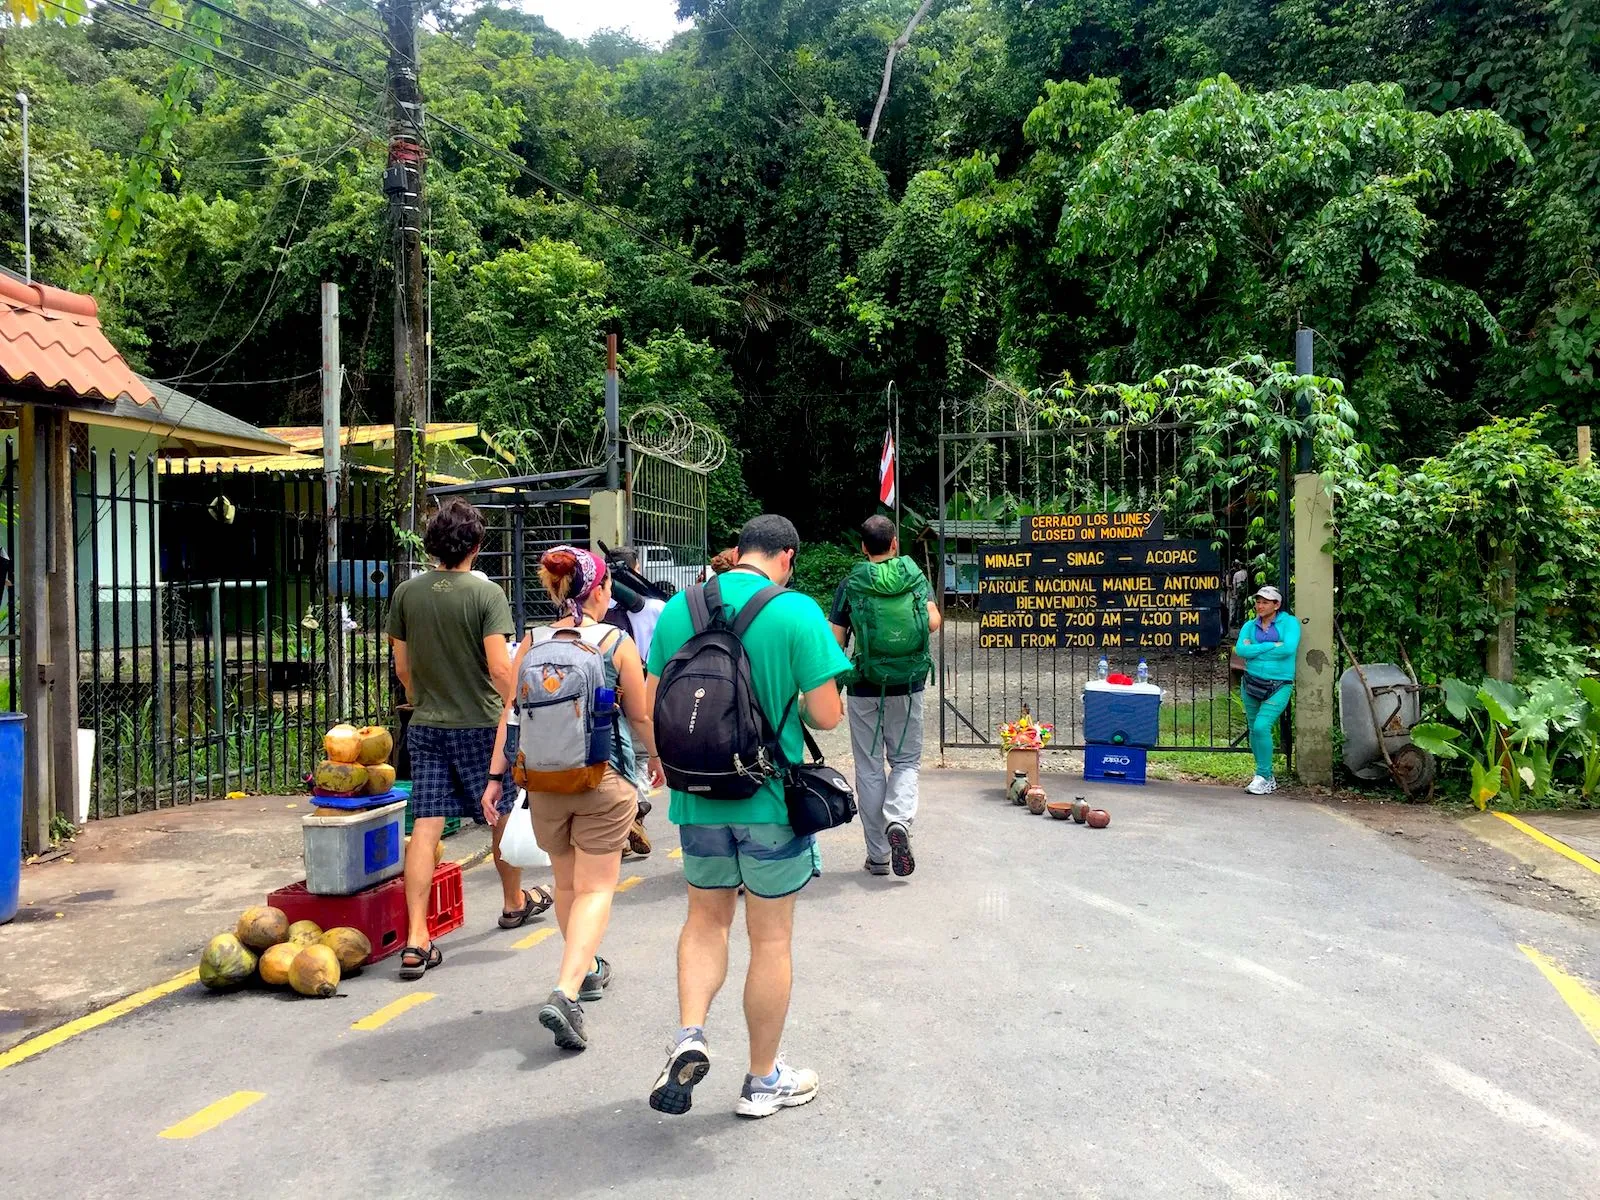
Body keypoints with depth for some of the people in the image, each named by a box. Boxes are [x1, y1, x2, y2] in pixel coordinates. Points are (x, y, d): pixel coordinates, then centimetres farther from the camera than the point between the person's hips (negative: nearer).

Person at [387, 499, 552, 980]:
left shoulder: (407, 593, 1)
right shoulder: (486, 593, -12)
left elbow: (402, 665, 9)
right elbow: (499, 667, -18)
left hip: (426, 726, 3)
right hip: (480, 724, -3)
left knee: (424, 827, 1)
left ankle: (416, 941, -4)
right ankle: (515, 902, 38)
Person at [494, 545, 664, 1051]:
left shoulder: (532, 644, -1)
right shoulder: (617, 643, -9)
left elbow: (510, 714, -1)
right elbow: (641, 715, -1)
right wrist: (656, 757, 16)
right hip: (605, 779, -4)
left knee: (566, 883, 20)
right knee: (596, 888, 1)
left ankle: (588, 970, 39)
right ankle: (565, 993, -13)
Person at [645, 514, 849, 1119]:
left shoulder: (678, 608, 0)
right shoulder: (796, 612, -13)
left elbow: (654, 706, 4)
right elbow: (827, 715, -15)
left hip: (698, 796, 4)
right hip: (770, 799, -3)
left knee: (707, 918, 24)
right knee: (771, 937, 11)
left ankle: (689, 1036, 6)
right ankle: (763, 1080, 25)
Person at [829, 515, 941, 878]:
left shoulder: (851, 583, -2)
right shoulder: (915, 576, 0)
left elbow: (835, 642, -4)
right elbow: (933, 624, -9)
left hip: (865, 690, -1)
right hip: (908, 688, 1)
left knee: (869, 769, 8)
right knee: (907, 761, 15)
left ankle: (877, 855, 11)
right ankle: (899, 819, -14)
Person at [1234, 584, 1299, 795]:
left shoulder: (1289, 622, -1)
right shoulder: (1250, 625, 9)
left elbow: (1289, 648, -18)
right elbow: (1240, 649, -8)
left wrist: (1254, 650, -9)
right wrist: (1271, 646, -13)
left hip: (1278, 686, -5)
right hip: (1251, 683, 5)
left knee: (1262, 727, -18)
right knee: (1254, 730, 8)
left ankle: (1264, 777, -7)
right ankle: (1267, 778, 21)